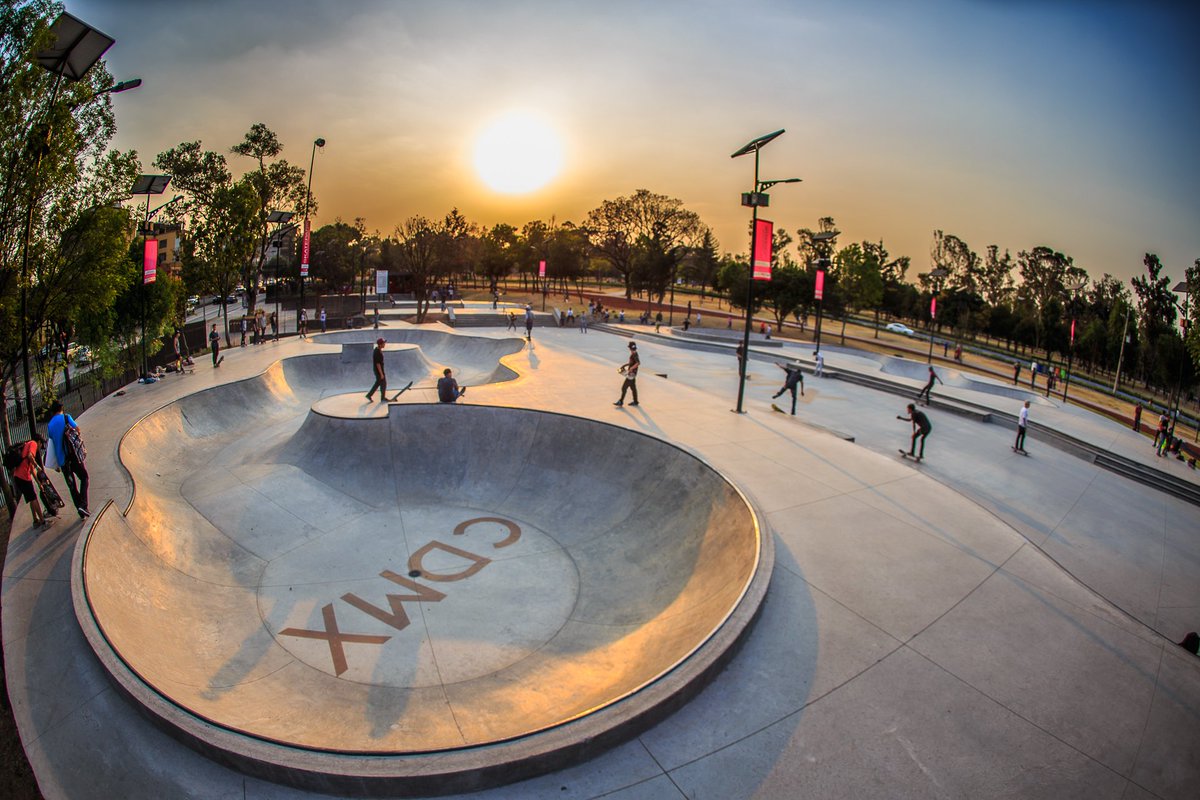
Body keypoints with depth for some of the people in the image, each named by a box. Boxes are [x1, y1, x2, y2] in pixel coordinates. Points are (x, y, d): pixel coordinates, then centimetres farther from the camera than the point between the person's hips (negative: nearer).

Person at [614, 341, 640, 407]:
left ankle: (621, 402, 0)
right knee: (633, 388, 16)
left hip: (631, 374, -10)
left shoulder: (634, 355, -20)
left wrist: (631, 368, -36)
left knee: (624, 388, -5)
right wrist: (624, 365, 20)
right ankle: (635, 401, 24)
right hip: (631, 374, 10)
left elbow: (638, 363, -36)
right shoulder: (633, 354, 11)